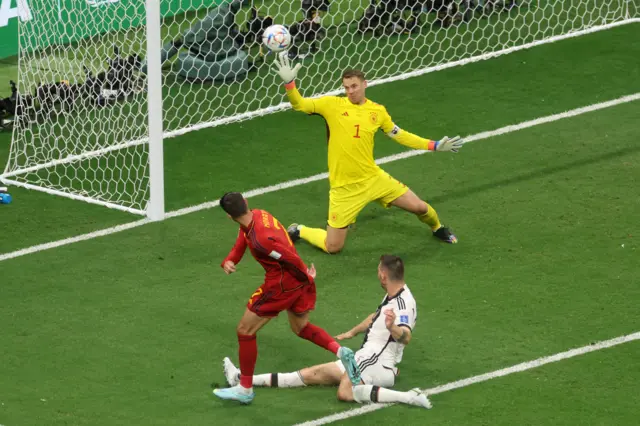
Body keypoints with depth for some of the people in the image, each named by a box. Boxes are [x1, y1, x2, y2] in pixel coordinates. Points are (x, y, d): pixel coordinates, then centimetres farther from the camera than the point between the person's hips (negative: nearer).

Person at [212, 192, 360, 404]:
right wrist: (229, 262, -13)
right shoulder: (257, 215, -2)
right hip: (300, 282, 9)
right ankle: (340, 351, 5)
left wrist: (306, 278, -6)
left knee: (245, 330, 5)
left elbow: (291, 259, -24)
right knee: (301, 327, 27)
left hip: (281, 285, -9)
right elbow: (240, 246, 8)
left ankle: (245, 389, 14)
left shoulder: (260, 239, -31)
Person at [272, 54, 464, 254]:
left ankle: (437, 228, 41)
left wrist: (435, 145, 14)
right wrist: (289, 82, -30)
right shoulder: (333, 105, -7)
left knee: (419, 207, 5)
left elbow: (399, 135, 15)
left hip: (373, 178, 3)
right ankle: (298, 231, 28)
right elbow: (299, 104, -12)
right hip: (344, 187, -3)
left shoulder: (377, 111, 2)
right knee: (333, 247, -2)